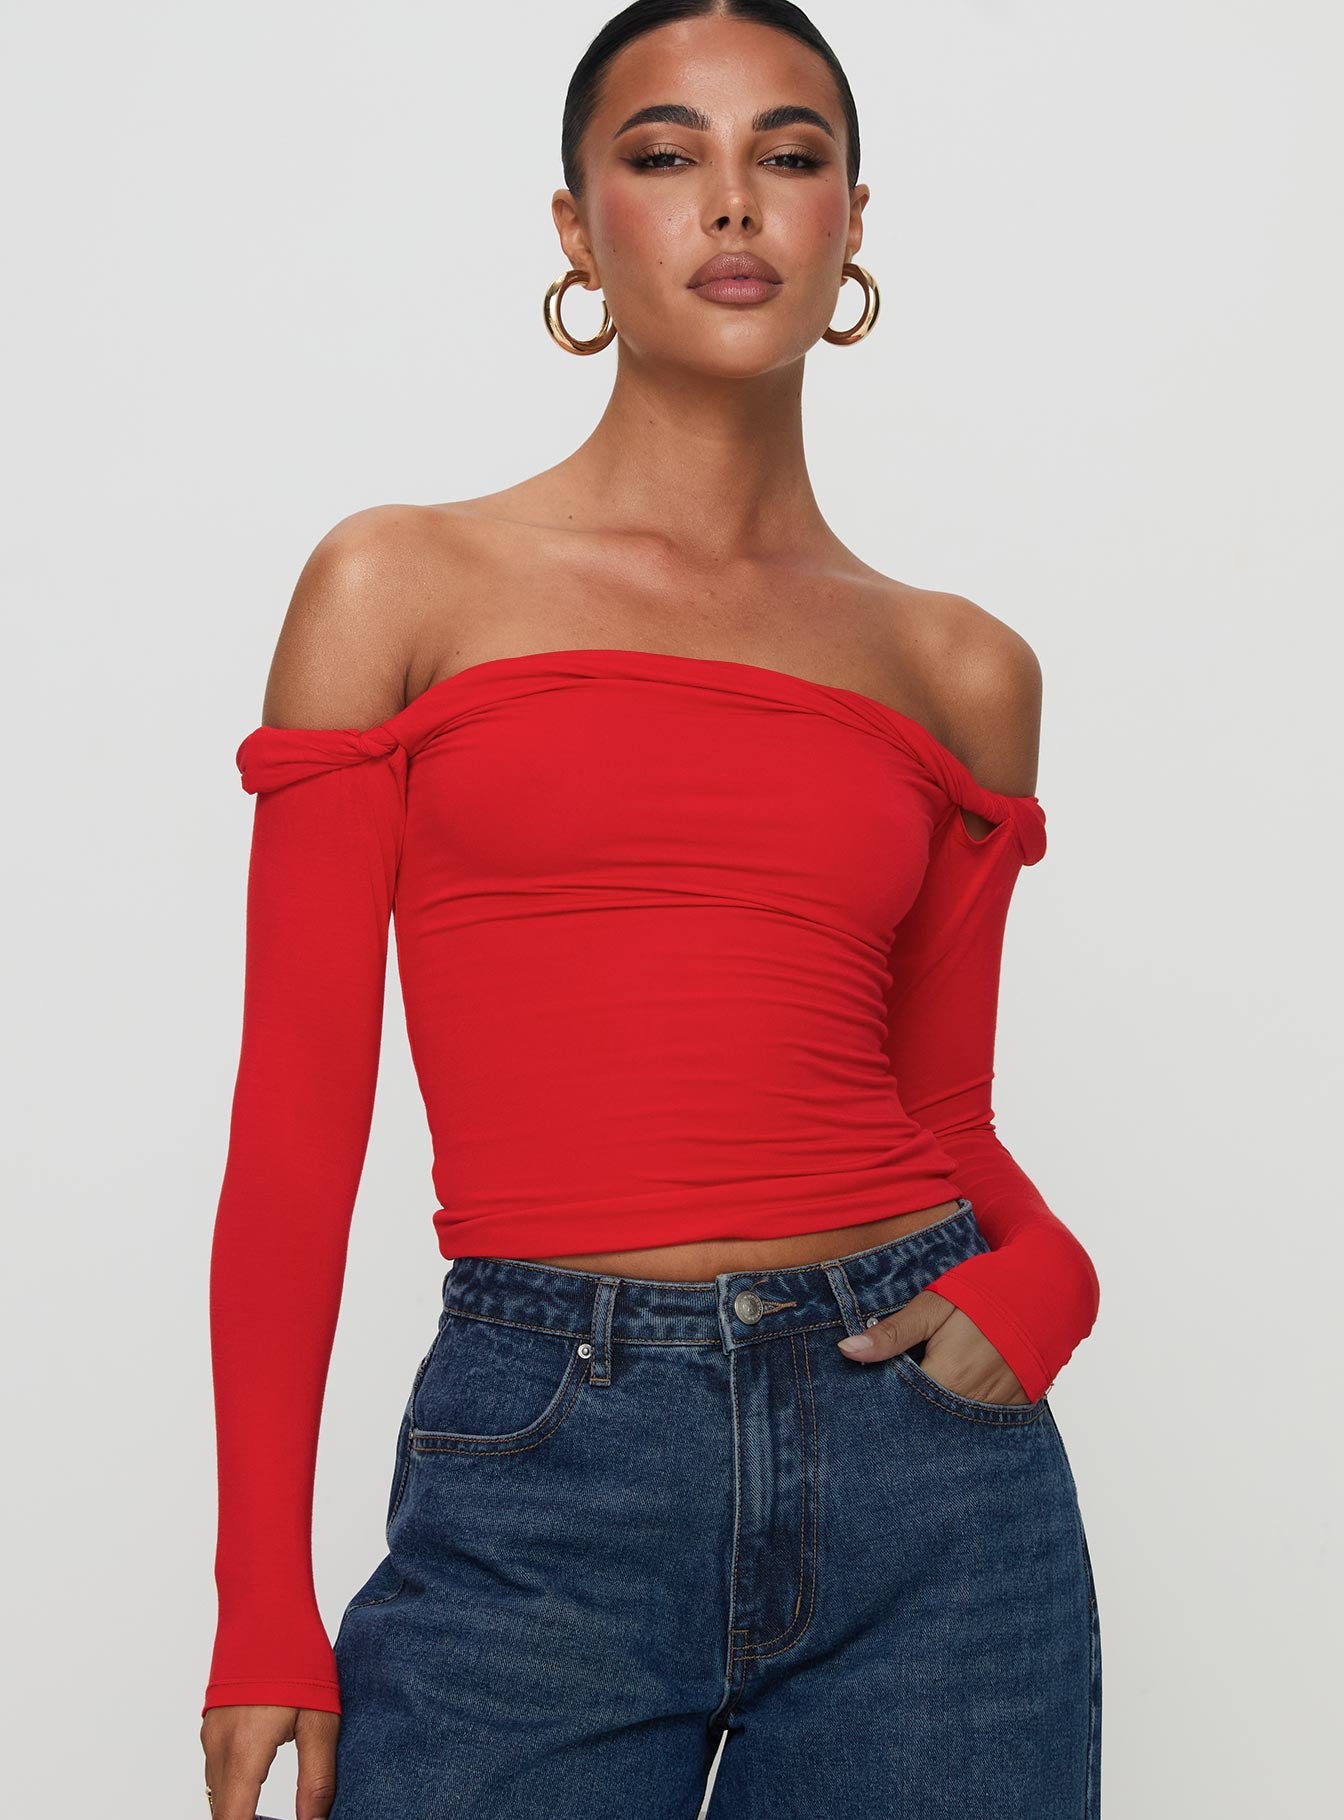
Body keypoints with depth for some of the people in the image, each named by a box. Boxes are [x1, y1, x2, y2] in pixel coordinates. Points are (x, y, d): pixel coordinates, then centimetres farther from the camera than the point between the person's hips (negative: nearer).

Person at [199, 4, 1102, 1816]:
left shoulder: (960, 674, 9)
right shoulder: (403, 590, 2)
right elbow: (295, 1122, 0)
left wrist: (1040, 1273, -7)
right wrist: (263, 1607, -3)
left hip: (929, 1468, 3)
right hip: (538, 1480, -2)